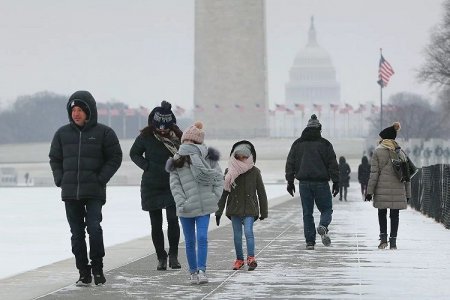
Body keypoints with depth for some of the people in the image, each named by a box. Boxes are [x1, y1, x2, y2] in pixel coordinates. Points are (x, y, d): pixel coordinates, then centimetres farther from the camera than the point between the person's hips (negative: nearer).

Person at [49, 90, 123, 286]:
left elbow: (115, 157, 3)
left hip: (94, 191, -3)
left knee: (94, 228, -15)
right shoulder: (63, 133, 9)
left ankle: (97, 267, 2)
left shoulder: (103, 133, 0)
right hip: (70, 192, 4)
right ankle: (83, 272, 12)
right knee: (77, 233, 5)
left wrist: (101, 178, -7)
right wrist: (60, 179, 5)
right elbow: (54, 158, 19)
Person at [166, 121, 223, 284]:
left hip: (204, 205, -1)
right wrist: (181, 202, -8)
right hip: (186, 208, 1)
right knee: (190, 242, 5)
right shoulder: (177, 161, 3)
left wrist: (215, 196, -6)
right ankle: (193, 271, 12)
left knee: (202, 238, -4)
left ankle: (201, 270, -1)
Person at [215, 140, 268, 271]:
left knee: (248, 232, -16)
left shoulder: (254, 172, -1)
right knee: (237, 235, 6)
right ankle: (239, 259, 18)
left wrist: (263, 212, 6)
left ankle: (251, 258, -13)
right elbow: (223, 192, 2)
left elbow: (261, 193, 5)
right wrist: (218, 211, -1)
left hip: (250, 209, -2)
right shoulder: (229, 172, 0)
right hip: (234, 208, 2)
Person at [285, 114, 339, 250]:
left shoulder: (297, 144, 8)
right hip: (321, 183, -2)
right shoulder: (325, 144, 0)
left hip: (304, 183, 2)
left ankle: (310, 241, 3)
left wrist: (290, 181, 12)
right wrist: (336, 182, 2)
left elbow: (290, 164, 8)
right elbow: (333, 165, -2)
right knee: (326, 209, 9)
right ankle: (323, 226, -22)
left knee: (307, 213, 7)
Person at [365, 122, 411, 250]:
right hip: (398, 189, 2)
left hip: (382, 188, -2)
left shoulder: (378, 151, -2)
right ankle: (393, 241, 4)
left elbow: (374, 173, -6)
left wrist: (369, 191, -2)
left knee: (382, 213, 13)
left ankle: (383, 237, 1)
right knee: (394, 215, 6)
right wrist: (407, 194, 13)